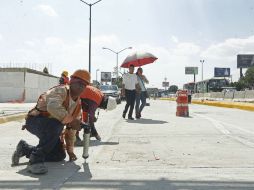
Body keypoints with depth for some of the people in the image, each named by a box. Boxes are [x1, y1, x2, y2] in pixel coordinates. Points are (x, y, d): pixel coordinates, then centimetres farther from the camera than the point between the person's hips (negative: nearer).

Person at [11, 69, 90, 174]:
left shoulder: (78, 103, 6)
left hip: (50, 128, 9)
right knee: (56, 125, -38)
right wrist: (70, 120, -33)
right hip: (35, 120, -9)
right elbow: (53, 107, -43)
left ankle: (25, 148, 20)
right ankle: (36, 159, -26)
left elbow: (72, 127, 13)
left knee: (60, 155, 6)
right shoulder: (61, 91, -21)